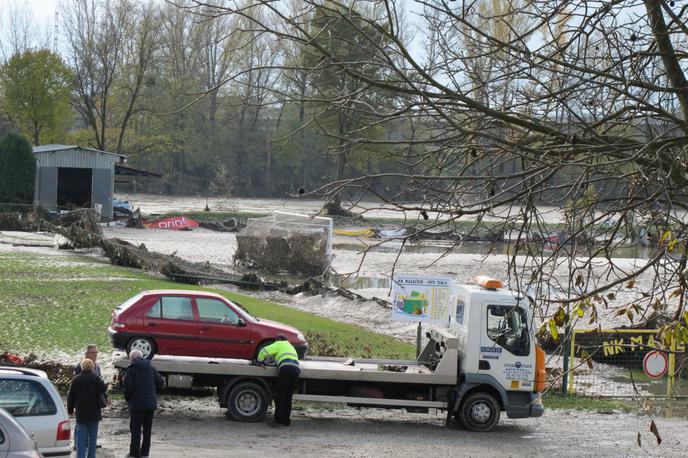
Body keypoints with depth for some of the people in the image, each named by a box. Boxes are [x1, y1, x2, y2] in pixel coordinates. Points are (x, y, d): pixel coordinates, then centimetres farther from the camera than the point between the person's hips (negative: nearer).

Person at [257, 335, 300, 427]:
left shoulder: (279, 344, 16)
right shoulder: (291, 347, 37)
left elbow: (264, 351, 8)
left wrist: (260, 361, 22)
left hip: (286, 368, -7)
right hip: (296, 369, 7)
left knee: (279, 396, -3)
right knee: (288, 397, 12)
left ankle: (278, 419, -8)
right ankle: (286, 421, 11)